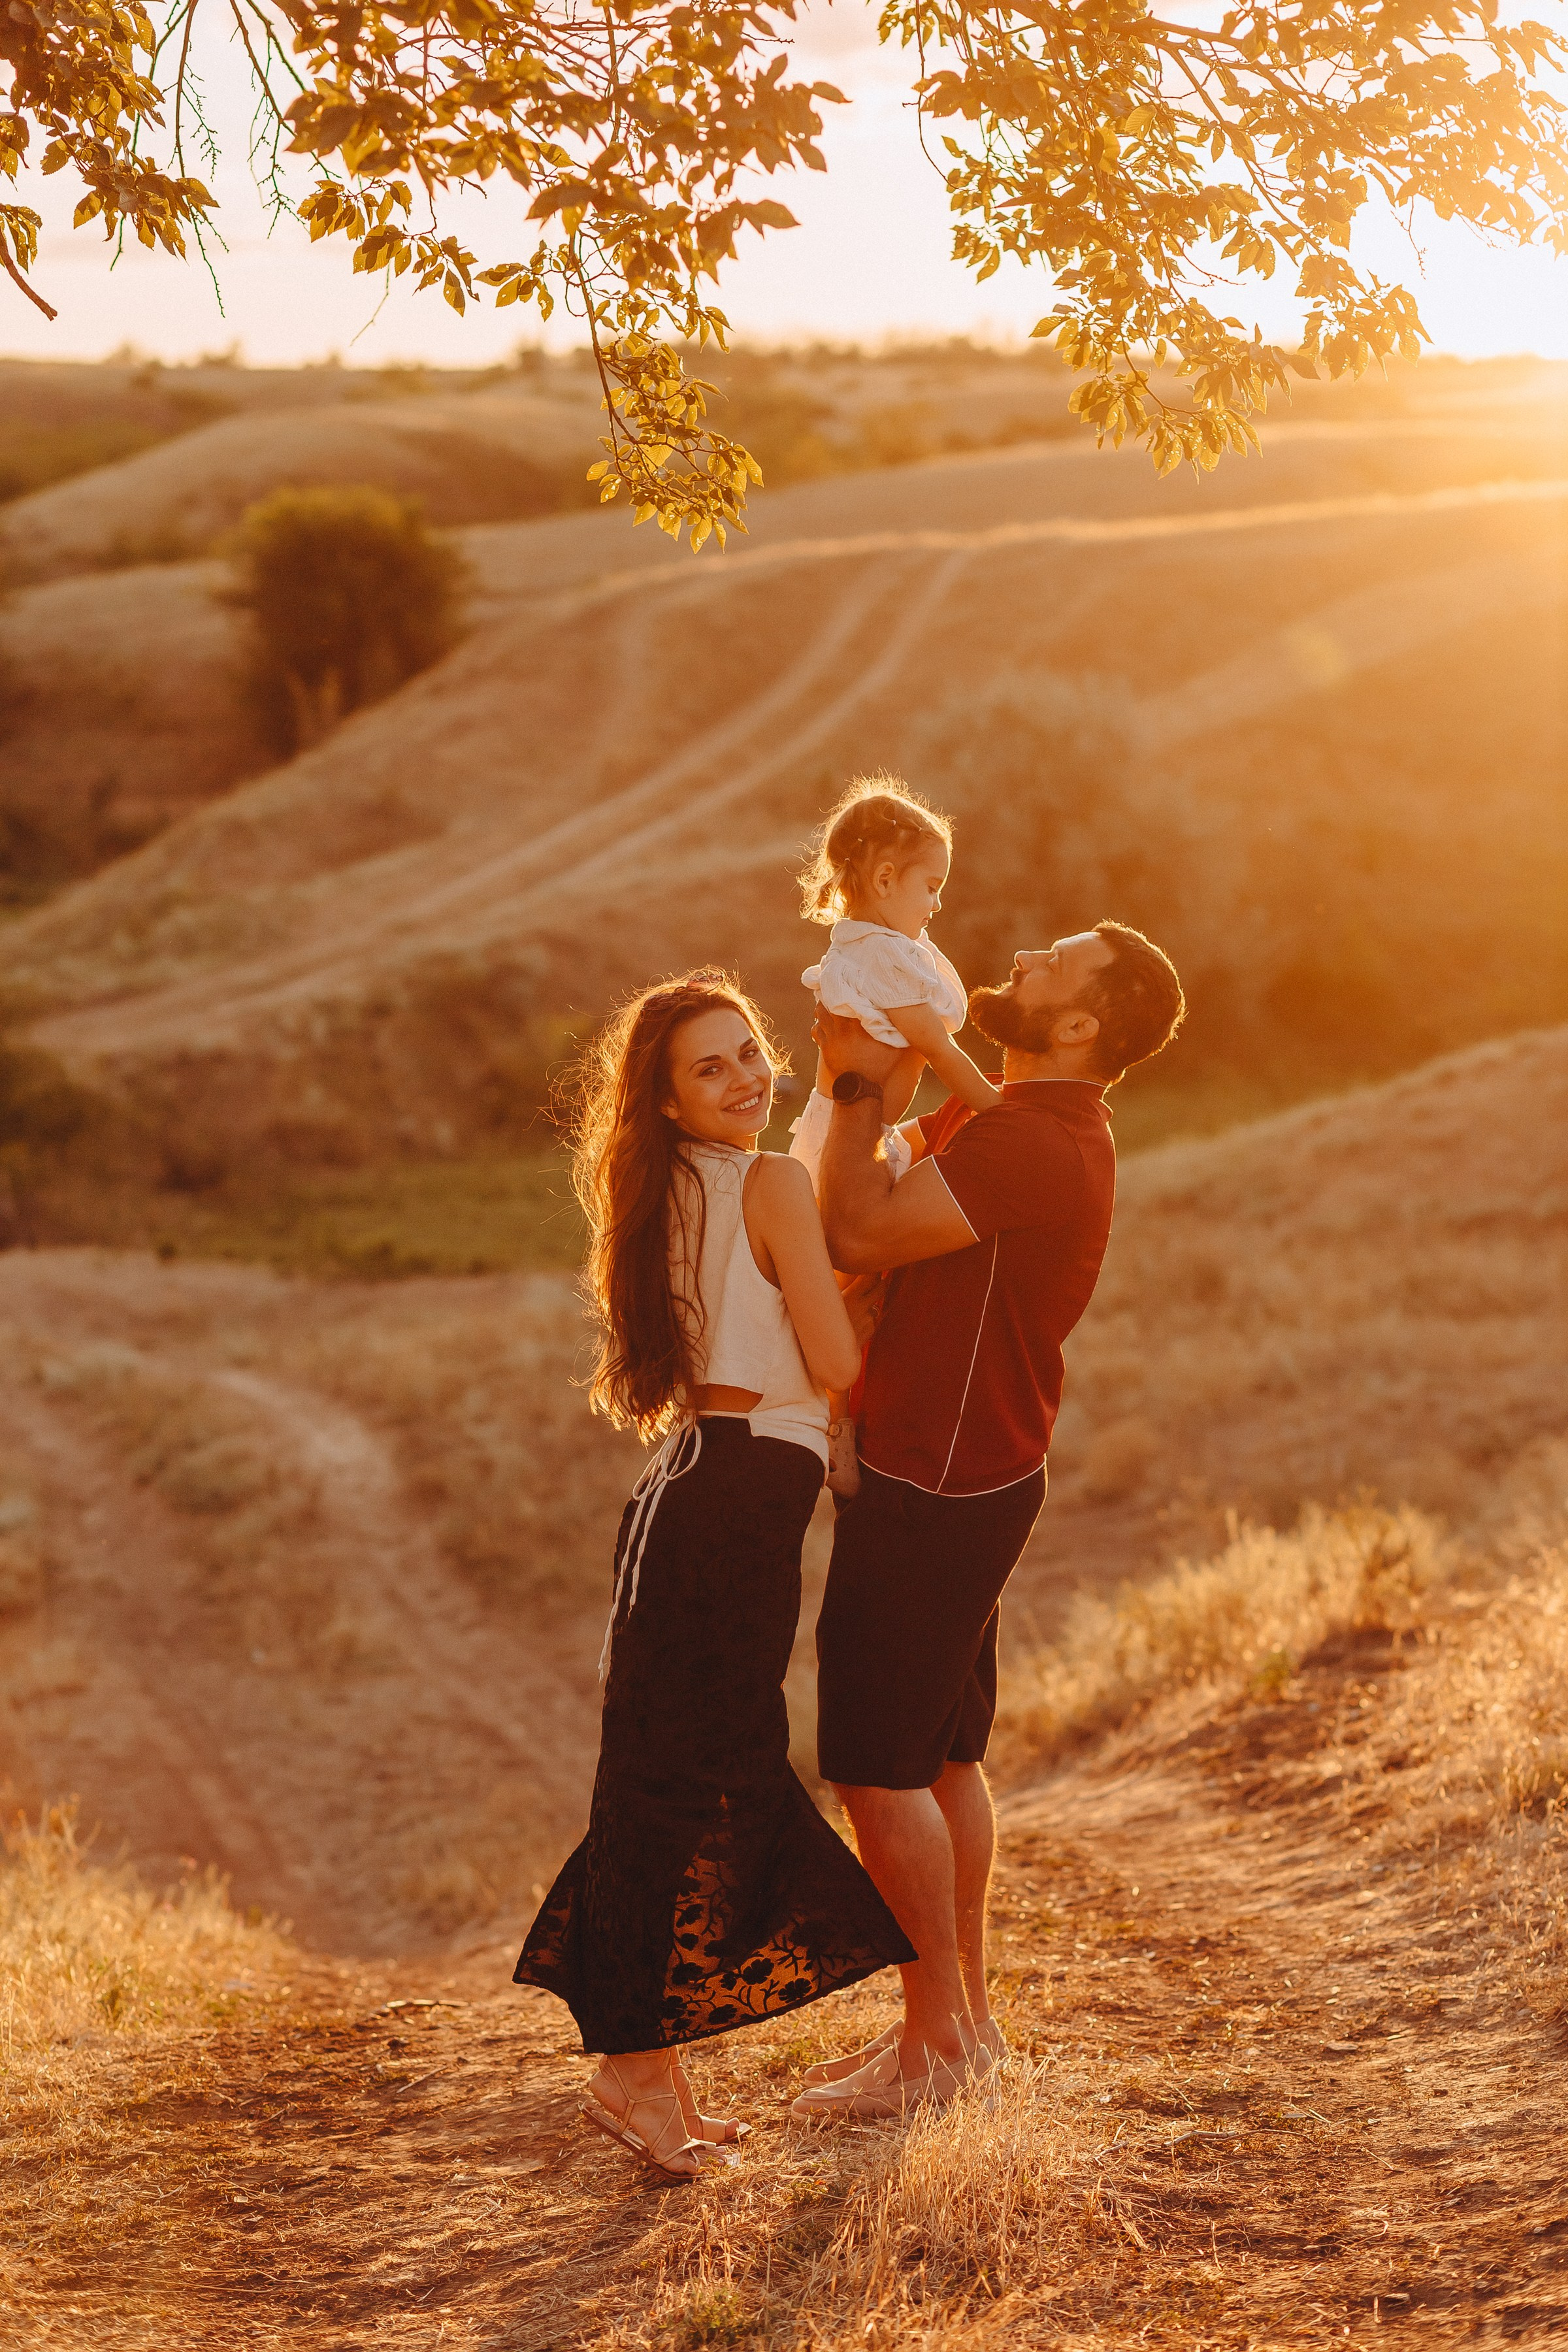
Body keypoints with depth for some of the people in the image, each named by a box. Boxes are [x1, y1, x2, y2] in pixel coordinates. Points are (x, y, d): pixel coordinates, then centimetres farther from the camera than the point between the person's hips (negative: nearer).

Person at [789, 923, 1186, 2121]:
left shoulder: (1031, 1145, -22)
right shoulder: (1014, 1120, 12)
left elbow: (859, 1233, -24)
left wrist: (859, 1086, -13)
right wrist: (866, 1079, 4)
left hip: (935, 1493, -10)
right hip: (967, 1479, 10)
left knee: (878, 1766, -4)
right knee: (944, 1756, 17)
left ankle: (937, 2040, 5)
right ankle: (965, 2012, 27)